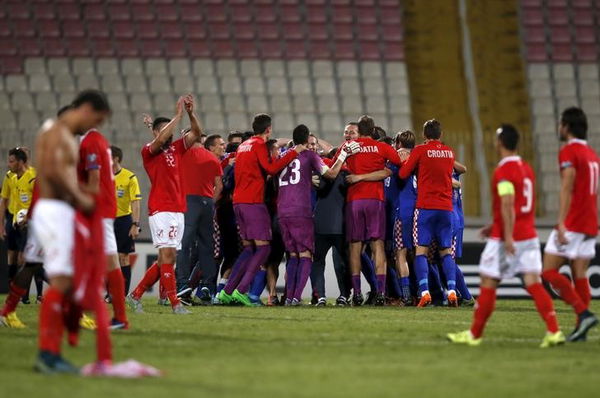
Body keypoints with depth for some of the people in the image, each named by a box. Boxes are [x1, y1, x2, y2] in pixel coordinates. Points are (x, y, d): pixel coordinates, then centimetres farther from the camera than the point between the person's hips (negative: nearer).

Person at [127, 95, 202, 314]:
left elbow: (196, 133, 7)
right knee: (168, 255, -12)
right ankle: (175, 303, -15)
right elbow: (160, 140, -22)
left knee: (166, 259, 8)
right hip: (161, 210, -7)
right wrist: (178, 115, -19)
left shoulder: (176, 148, 15)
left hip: (178, 210, 7)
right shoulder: (148, 151, -2)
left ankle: (135, 295, 18)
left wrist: (191, 113, -10)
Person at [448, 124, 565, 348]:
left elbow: (507, 205, -22)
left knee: (488, 285, 5)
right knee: (534, 283, -2)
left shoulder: (503, 171, -13)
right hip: (529, 235, 7)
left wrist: (508, 236, -26)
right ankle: (554, 332, -16)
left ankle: (474, 335, 14)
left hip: (506, 238, -7)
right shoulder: (526, 168, 14)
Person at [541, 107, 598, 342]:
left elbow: (567, 189, -18)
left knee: (549, 271, -6)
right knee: (580, 275, 7)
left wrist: (561, 223, -22)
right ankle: (581, 328, 1)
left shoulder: (569, 151, -9)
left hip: (572, 225, -8)